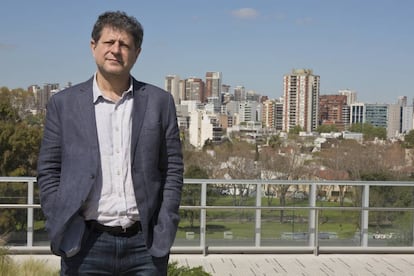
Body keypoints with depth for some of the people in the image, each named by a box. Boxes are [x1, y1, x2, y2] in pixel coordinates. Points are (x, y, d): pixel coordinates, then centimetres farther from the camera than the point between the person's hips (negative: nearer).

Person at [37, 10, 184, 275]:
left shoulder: (159, 101, 5)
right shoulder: (64, 103, 5)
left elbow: (173, 169, 5)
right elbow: (48, 171, 5)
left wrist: (164, 233, -2)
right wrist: (62, 232, -3)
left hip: (145, 243, 1)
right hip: (86, 244, 0)